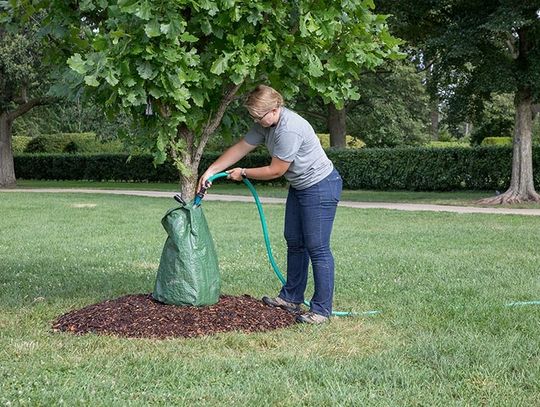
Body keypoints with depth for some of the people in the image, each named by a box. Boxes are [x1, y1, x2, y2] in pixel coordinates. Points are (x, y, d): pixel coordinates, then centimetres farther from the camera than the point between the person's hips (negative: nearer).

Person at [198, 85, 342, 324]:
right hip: (299, 187, 10)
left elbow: (275, 171, -21)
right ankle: (291, 298, 27)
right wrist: (210, 171, 4)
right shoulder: (265, 124, 1)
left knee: (317, 249, -10)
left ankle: (322, 309, -5)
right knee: (294, 243, 16)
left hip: (320, 188, -10)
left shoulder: (289, 129, -29)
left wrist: (243, 174, -7)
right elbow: (240, 148, 7)